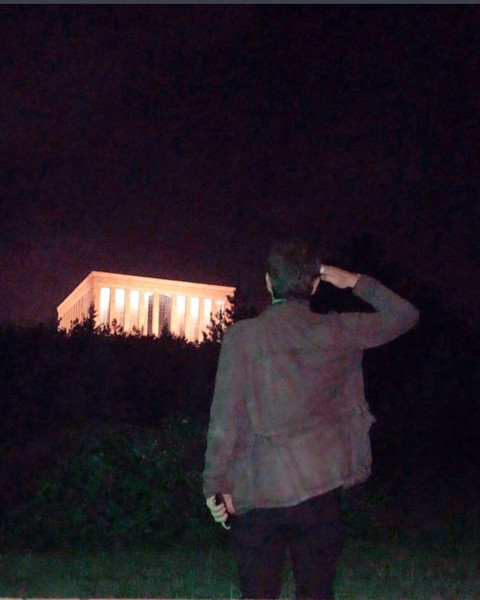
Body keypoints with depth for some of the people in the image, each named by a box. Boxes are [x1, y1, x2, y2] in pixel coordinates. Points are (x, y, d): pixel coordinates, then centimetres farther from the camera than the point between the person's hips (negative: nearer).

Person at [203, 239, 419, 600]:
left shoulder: (242, 337, -8)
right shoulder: (337, 333, -2)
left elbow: (225, 419, -9)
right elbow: (404, 315, 11)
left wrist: (216, 484, -1)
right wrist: (356, 283, 14)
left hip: (258, 493, -1)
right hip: (320, 490, 2)